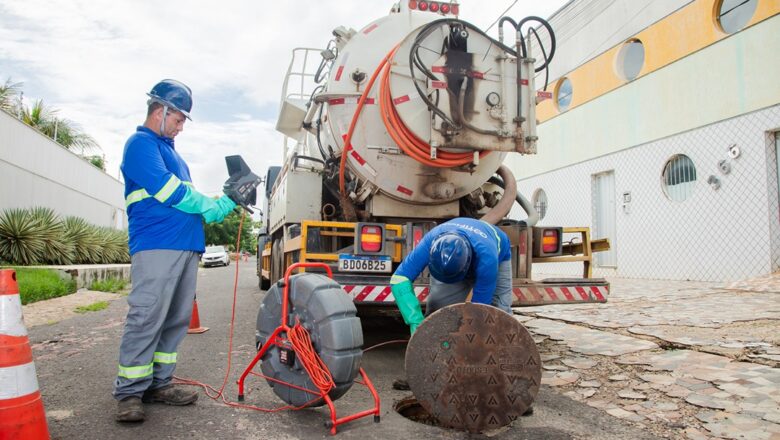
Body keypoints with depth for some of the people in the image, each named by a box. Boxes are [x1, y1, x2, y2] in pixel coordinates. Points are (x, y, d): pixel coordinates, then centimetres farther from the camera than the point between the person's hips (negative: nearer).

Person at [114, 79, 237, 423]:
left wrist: (224, 201, 13)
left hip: (187, 247, 9)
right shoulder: (142, 143, -1)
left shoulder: (170, 151, 27)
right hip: (157, 245, -9)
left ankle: (158, 382, 15)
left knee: (175, 320, 8)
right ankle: (130, 391, 1)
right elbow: (166, 190, -13)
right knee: (146, 317, -8)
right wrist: (210, 206, -3)